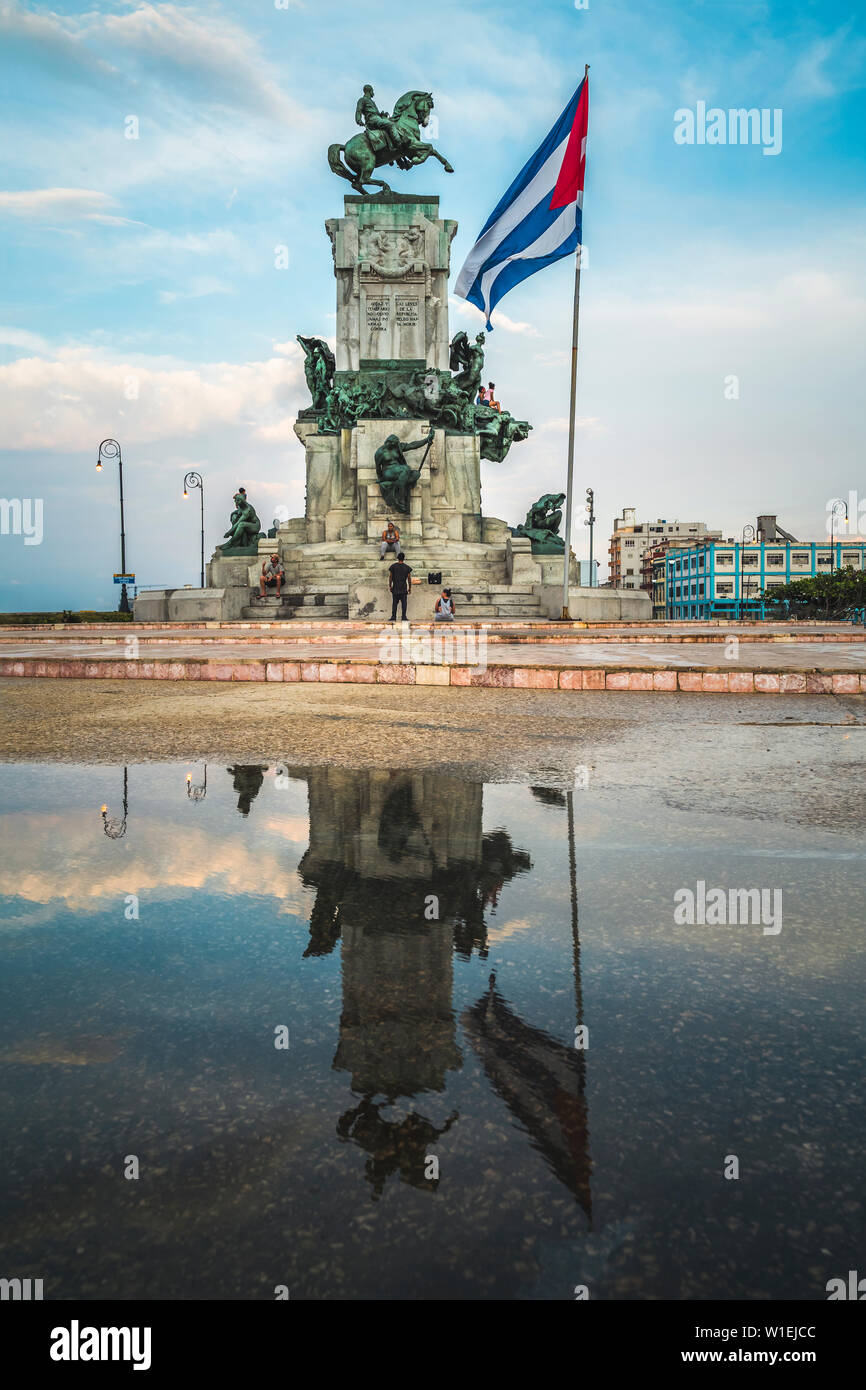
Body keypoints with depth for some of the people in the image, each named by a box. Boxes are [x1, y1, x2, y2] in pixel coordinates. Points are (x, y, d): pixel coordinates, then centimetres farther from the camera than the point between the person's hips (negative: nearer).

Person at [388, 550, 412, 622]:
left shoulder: (393, 566, 1)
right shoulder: (407, 567, 1)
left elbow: (390, 577, 2)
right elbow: (409, 578, 2)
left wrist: (390, 586, 9)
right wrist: (409, 588, 10)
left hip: (395, 588, 1)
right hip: (404, 589, -1)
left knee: (394, 603, 5)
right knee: (403, 603, 1)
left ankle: (393, 617, 2)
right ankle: (404, 617, -5)